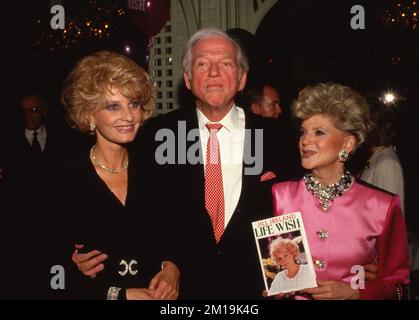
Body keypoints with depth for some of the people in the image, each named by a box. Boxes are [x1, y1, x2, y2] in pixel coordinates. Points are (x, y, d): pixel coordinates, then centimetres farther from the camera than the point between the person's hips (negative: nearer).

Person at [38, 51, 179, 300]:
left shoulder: (153, 170, 1)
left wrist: (171, 267, -9)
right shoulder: (62, 182, -7)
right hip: (96, 294, -2)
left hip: (160, 294, 3)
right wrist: (119, 295, -14)